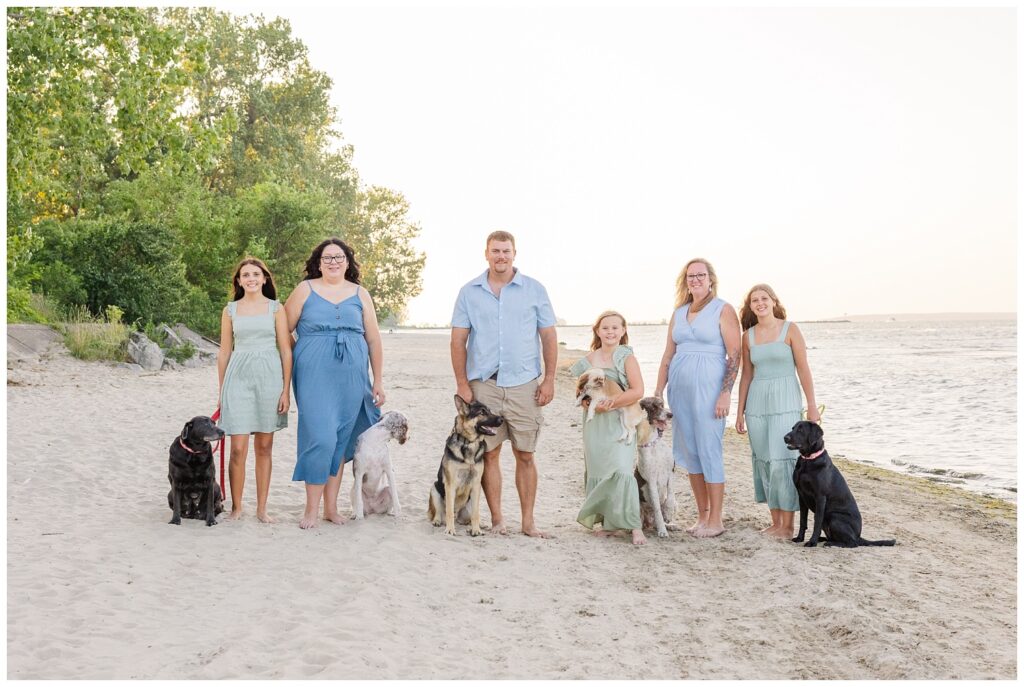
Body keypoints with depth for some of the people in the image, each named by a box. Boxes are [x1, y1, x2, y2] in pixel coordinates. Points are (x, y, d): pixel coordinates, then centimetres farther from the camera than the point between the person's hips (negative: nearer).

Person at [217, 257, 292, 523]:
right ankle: (236, 507, 9)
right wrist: (220, 391, 10)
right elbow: (224, 352, 12)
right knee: (238, 449, -5)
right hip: (238, 377, 0)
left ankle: (261, 508, 15)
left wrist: (286, 390, -4)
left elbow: (286, 351, 2)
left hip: (269, 377, 0)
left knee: (264, 447, 6)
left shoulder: (275, 308, 4)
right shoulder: (230, 310, 8)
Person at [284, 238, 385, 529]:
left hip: (351, 379, 3)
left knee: (341, 440, 7)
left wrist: (378, 381, 9)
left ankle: (331, 506, 17)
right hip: (315, 376, -3)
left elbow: (374, 341, 12)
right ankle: (311, 509, 0)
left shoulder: (360, 294, 11)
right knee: (321, 438, -11)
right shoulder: (306, 290, 5)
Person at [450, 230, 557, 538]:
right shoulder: (469, 292, 6)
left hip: (523, 384, 0)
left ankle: (528, 521, 10)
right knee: (489, 453, 3)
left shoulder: (534, 290, 5)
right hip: (483, 383, 0)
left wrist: (549, 380, -1)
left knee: (525, 455, 3)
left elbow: (549, 337, 6)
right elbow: (458, 341, 5)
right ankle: (497, 518, 13)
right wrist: (462, 383, -2)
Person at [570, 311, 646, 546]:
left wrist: (610, 403, -18)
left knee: (621, 471, -15)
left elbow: (637, 391, -12)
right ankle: (609, 522, 15)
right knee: (598, 472, 5)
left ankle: (634, 526, -13)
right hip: (594, 424, 5)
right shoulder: (588, 361, 9)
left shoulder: (627, 358, -2)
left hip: (620, 423, -4)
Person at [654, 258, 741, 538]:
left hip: (709, 389, -6)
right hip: (680, 389, 6)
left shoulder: (723, 310, -2)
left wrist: (726, 393, -15)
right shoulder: (678, 313, 14)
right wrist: (658, 392, 11)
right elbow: (668, 355, 16)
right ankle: (702, 515, 18)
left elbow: (735, 354, -8)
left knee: (709, 451, -6)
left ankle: (715, 520, 3)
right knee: (688, 452, 8)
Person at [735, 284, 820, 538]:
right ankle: (775, 522, 16)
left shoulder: (790, 329, -2)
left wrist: (812, 406, -7)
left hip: (785, 402, -4)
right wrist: (740, 411, 12)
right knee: (763, 460, 6)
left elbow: (803, 369, -3)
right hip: (757, 402, 4)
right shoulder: (748, 335, 8)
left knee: (783, 460, -7)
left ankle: (788, 525, 1)